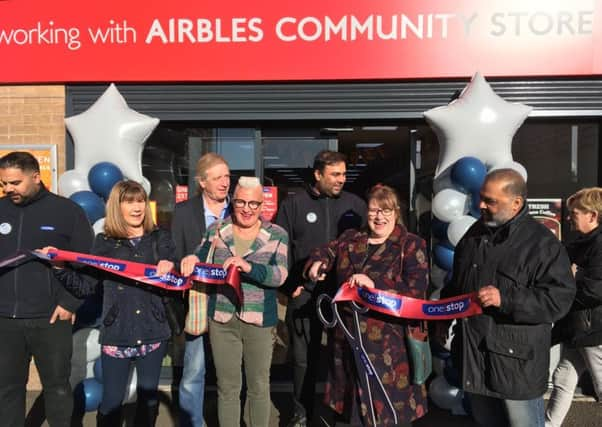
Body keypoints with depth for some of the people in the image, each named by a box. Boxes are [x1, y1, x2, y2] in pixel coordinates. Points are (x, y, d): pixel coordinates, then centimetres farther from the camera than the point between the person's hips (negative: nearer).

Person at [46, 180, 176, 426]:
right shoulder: (104, 242, 2)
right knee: (111, 401, 5)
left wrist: (169, 270, -15)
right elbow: (85, 288, -2)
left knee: (148, 398, 14)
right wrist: (60, 267, -14)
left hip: (153, 332, 1)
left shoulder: (160, 239, 4)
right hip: (116, 334, -1)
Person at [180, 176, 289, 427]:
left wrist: (248, 266, -31)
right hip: (221, 319, 2)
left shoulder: (277, 235, -3)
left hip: (259, 321, -1)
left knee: (259, 386, 15)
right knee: (227, 387, 14)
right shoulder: (215, 230, 4)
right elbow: (201, 262, 10)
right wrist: (191, 261, -13)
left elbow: (279, 275, -15)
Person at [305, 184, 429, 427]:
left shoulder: (412, 245, -2)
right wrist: (317, 263, -6)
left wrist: (374, 284, -21)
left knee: (388, 406, 3)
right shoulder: (350, 239, 12)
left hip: (390, 341, -4)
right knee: (355, 404, 16)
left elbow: (416, 289, -12)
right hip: (349, 337, 4)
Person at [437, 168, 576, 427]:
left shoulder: (541, 243, -15)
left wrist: (505, 299, -28)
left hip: (516, 361, -6)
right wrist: (443, 317, 21)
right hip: (473, 355, 7)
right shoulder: (475, 233, 7)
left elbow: (559, 298, -19)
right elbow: (456, 282, 20)